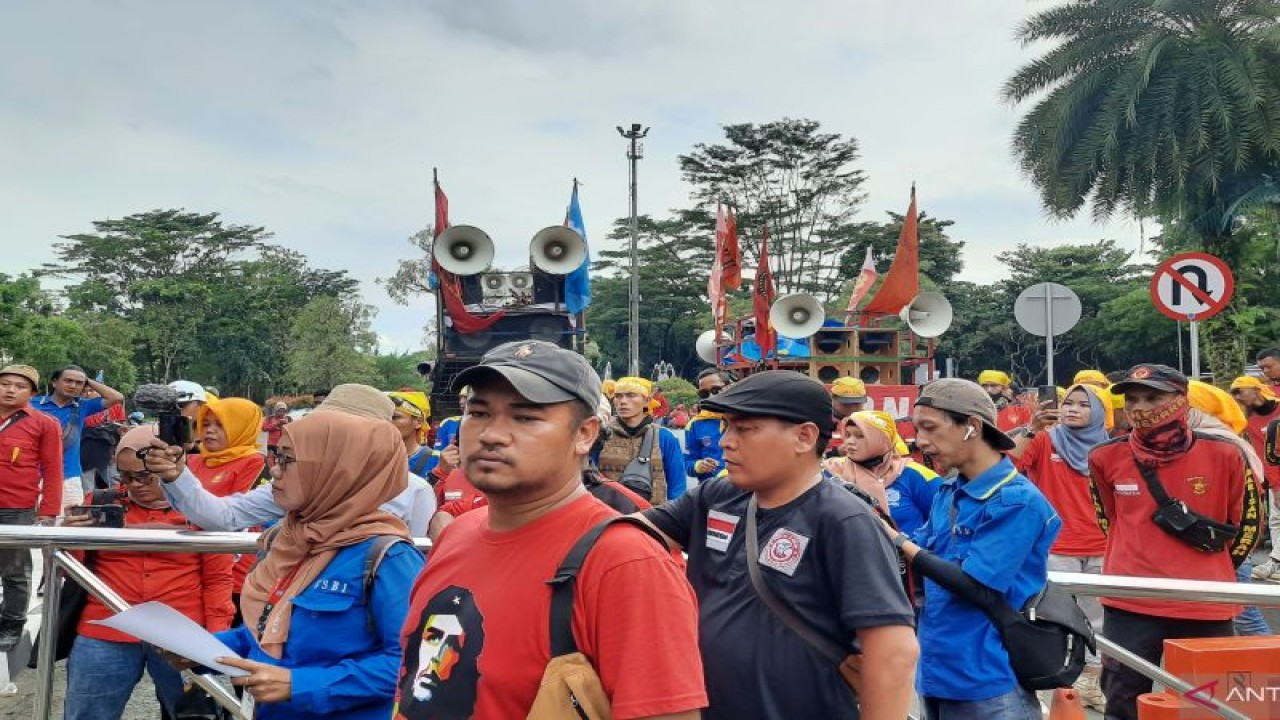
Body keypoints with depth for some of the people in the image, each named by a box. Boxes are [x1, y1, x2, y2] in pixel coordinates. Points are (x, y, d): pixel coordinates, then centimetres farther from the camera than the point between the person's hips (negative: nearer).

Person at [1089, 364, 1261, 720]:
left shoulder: (1223, 454, -6)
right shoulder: (1106, 457, -3)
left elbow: (1247, 521, 7)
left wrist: (1214, 574, 10)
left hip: (1206, 606, 0)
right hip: (1130, 605, 0)